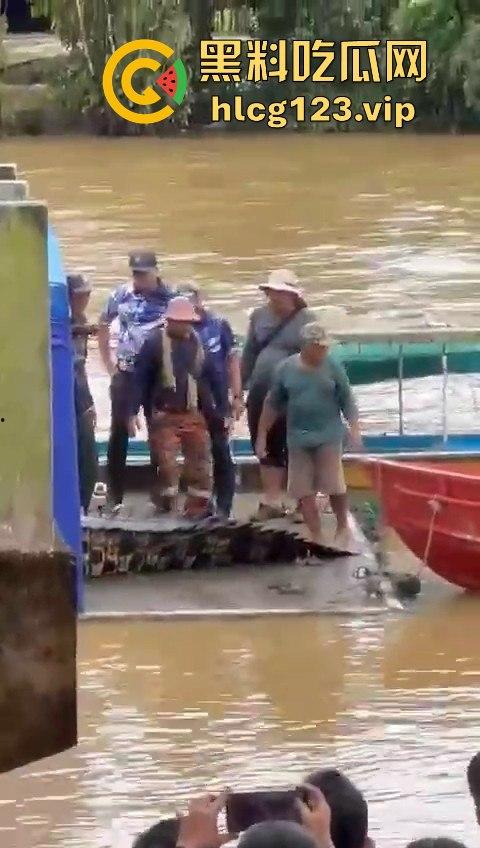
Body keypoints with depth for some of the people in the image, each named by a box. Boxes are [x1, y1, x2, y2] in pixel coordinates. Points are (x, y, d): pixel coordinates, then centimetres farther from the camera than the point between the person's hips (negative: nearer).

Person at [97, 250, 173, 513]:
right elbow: (103, 326, 15)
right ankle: (115, 496, 6)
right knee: (119, 431, 0)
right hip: (126, 373, 1)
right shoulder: (121, 295, 1)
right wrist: (109, 363, 12)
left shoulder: (170, 297, -7)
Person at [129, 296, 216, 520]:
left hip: (193, 414, 5)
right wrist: (133, 412, -15)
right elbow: (140, 379, -10)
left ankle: (199, 508, 12)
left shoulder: (197, 342, 6)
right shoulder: (154, 342, -9)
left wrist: (210, 412, 12)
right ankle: (166, 507, 6)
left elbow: (203, 380, 14)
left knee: (200, 462, 3)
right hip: (164, 415, -5)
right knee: (166, 463, -6)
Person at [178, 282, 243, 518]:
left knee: (221, 454, 1)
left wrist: (237, 396, -4)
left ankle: (224, 507, 5)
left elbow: (232, 360, 0)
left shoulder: (218, 325, -3)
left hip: (218, 402, -1)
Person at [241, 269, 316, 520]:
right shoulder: (259, 316, 8)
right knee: (267, 448, 9)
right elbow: (249, 354, 14)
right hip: (261, 394, 5)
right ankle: (272, 501, 17)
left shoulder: (307, 320, -5)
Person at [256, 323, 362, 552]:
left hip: (328, 437, -2)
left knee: (335, 486, -5)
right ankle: (316, 537, 10)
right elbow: (272, 405, 9)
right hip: (299, 439, 2)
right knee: (304, 492, 2)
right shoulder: (286, 369, 1)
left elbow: (347, 402, 2)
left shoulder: (333, 368, -2)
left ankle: (343, 529, 17)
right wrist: (262, 436, 10)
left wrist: (354, 428, -9)